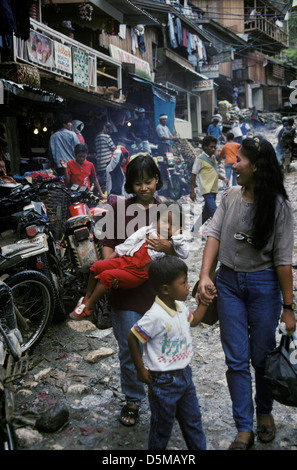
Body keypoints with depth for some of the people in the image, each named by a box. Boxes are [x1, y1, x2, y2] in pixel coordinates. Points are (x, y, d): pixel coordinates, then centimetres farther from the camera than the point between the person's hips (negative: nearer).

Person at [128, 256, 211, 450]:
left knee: (193, 422, 21)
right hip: (164, 381, -8)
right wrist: (141, 370, -12)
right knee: (163, 427, 12)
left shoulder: (180, 307, -2)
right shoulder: (156, 316, -28)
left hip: (185, 374, 8)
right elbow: (133, 337, -20)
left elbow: (193, 320, 21)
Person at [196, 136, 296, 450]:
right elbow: (214, 234, -5)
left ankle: (265, 412, 39)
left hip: (263, 285, -3)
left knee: (262, 357, 11)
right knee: (236, 360, 6)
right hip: (229, 282, 3)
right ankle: (244, 429, 19)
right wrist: (205, 276, -18)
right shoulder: (229, 196, 2)